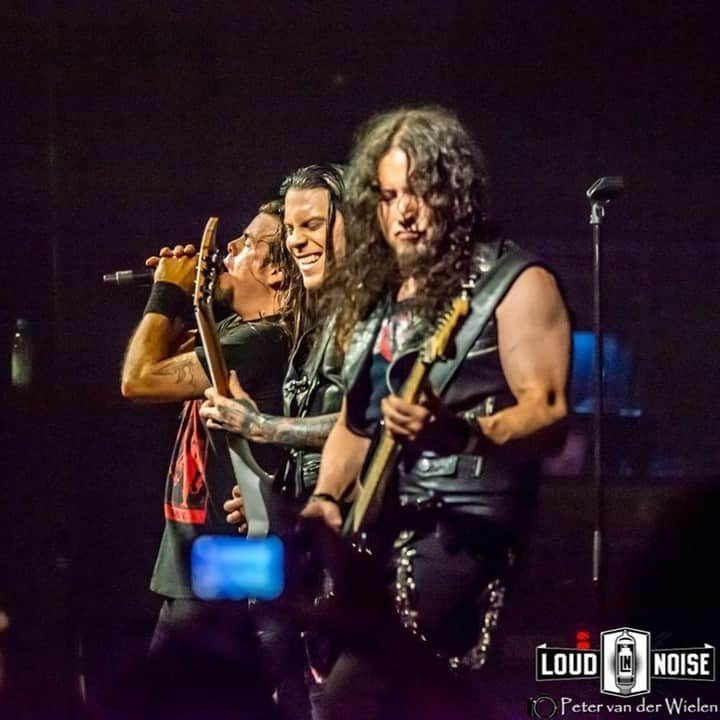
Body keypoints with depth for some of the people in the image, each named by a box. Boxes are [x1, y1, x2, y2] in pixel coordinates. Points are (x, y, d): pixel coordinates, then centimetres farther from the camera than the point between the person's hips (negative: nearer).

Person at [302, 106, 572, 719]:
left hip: (460, 522, -8)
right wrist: (326, 498, 7)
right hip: (373, 523, 8)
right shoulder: (375, 295, 18)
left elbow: (548, 415, -12)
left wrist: (454, 432, -29)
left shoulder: (514, 284, -3)